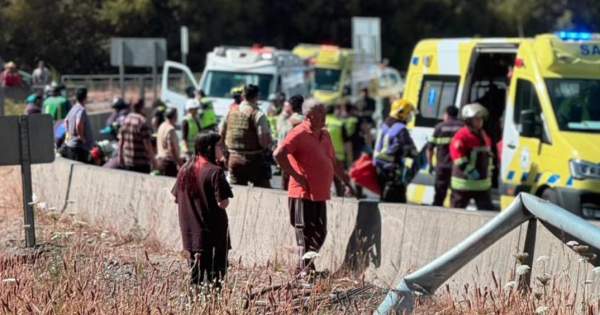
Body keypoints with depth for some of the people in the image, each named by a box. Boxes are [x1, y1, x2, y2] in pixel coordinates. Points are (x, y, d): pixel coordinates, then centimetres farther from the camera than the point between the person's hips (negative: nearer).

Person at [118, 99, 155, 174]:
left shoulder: (126, 120, 4)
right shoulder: (142, 122, -16)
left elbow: (121, 141, 9)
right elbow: (147, 143, -16)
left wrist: (120, 156, 18)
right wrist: (152, 159, -8)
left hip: (127, 160, 7)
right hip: (141, 162, -7)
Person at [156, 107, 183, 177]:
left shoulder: (161, 126, 11)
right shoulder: (171, 129, -17)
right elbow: (172, 149, -20)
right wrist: (179, 161, -13)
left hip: (160, 160, 10)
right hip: (169, 161, -10)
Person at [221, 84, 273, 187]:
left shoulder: (231, 112, 5)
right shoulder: (258, 115, -13)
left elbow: (222, 134, 12)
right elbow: (264, 140, -19)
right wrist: (269, 143, 3)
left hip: (234, 159, 5)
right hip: (254, 159, -5)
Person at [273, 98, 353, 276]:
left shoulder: (324, 135, 15)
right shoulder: (299, 133, -10)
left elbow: (333, 162, 26)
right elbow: (278, 154, -21)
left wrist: (345, 180, 21)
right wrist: (295, 175, -17)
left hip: (320, 194, 8)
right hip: (304, 193, -8)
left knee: (320, 233, 12)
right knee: (306, 233, -3)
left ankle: (306, 266, 25)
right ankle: (305, 269, 4)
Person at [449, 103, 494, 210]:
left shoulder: (483, 135, 13)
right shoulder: (461, 137, -16)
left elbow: (488, 154, 25)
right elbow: (459, 160, -22)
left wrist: (488, 172, 17)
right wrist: (472, 172, -23)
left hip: (482, 184, 8)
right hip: (464, 183, -8)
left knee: (488, 209, 6)